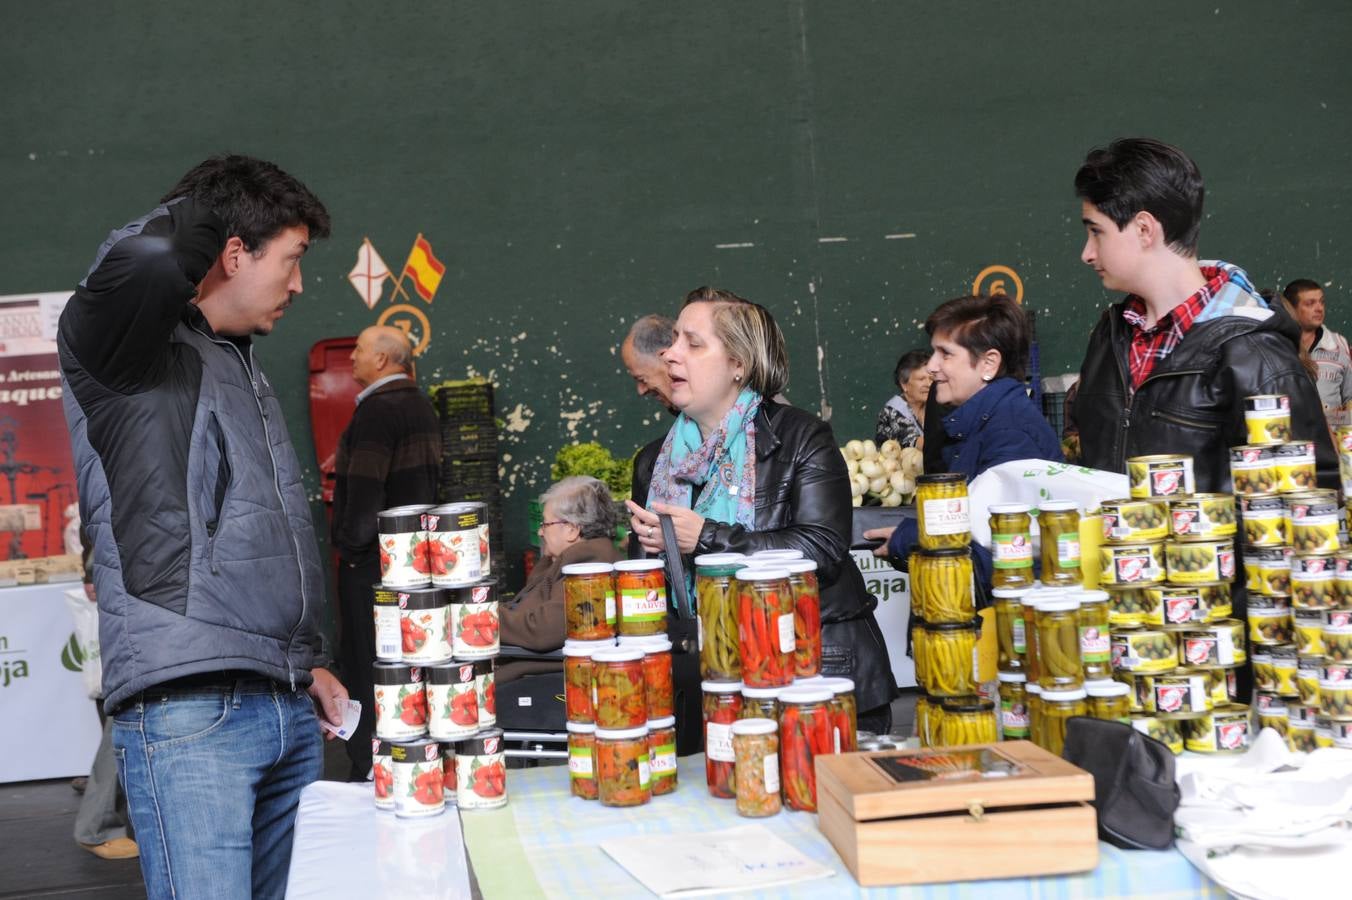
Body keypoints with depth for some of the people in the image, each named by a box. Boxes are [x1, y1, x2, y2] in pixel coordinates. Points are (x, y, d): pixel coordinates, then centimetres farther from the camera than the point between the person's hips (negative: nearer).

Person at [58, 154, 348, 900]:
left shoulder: (243, 369, 22)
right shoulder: (124, 349, -2)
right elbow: (142, 261, -27)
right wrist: (201, 215, -5)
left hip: (288, 710, 8)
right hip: (187, 710, -8)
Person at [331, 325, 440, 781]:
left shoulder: (377, 409, -14)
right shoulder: (420, 405, 15)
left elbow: (363, 486, -21)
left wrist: (350, 542, -11)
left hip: (372, 557, -9)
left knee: (365, 662, -5)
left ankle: (369, 769, -3)